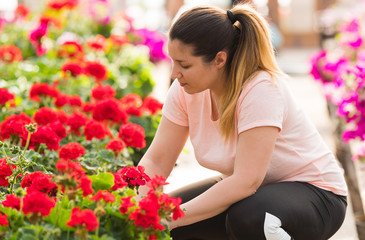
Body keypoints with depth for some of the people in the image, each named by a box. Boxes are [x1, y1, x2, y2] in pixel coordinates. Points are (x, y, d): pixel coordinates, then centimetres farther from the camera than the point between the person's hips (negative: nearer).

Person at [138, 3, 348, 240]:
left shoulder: (262, 89, -29)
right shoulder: (186, 91, -10)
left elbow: (246, 182, -34)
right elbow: (156, 161, -7)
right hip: (243, 188, 7)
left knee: (247, 217, -38)